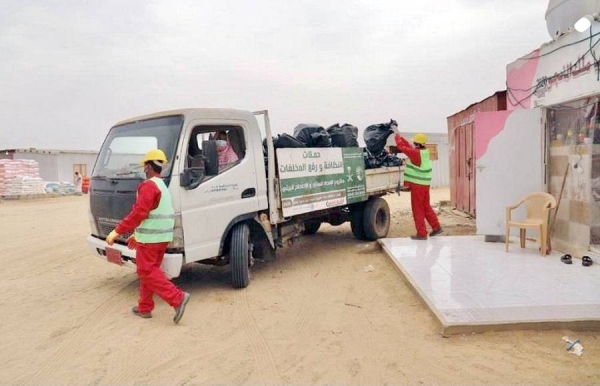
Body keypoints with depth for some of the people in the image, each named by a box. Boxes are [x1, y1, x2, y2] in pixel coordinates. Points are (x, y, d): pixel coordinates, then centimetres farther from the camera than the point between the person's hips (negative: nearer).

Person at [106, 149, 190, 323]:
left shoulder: (149, 186, -14)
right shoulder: (163, 187, 17)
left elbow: (139, 213, -22)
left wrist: (117, 231, -17)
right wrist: (136, 235, 26)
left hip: (149, 238, -9)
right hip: (162, 237, 9)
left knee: (147, 272, -5)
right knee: (149, 270, 16)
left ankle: (178, 298, -15)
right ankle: (145, 307, 24)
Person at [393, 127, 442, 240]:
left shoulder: (416, 153, -18)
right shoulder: (424, 152, 6)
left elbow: (401, 146, -14)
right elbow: (408, 146, 13)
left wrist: (397, 134, -1)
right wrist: (399, 134, 14)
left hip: (417, 185, -8)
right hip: (425, 184, 8)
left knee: (418, 209, 0)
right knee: (426, 206, 19)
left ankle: (421, 233, 5)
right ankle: (436, 227, 22)